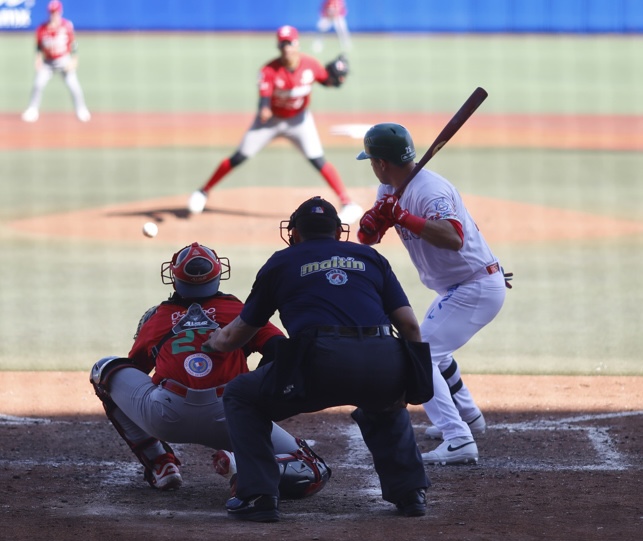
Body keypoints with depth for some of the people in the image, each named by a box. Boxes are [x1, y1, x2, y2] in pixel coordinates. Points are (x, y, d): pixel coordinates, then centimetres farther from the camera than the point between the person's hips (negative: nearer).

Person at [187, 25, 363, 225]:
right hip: (271, 119, -1)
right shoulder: (270, 70, -26)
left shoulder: (310, 65, -18)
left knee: (318, 161, -13)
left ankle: (348, 203, -9)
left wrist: (338, 79, -24)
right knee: (239, 157, 0)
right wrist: (264, 110, -61)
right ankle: (203, 192, 14)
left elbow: (327, 81, -1)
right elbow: (264, 95, -38)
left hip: (299, 120, 1)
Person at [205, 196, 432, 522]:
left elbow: (234, 338, 32)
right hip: (384, 369, 3)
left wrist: (214, 341, 54)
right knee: (384, 407, 39)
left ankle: (257, 496, 7)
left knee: (240, 397, 21)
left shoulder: (281, 263, 24)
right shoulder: (370, 257, 28)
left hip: (321, 363, -3)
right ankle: (409, 492, 25)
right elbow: (409, 325, 18)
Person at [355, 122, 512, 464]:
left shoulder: (429, 190, -25)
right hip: (458, 289, 11)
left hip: (475, 289, -11)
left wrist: (402, 217, -39)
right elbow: (367, 237, 4)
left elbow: (453, 238, -41)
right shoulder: (390, 190, 6)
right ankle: (466, 416, 45)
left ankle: (459, 442, -23)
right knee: (431, 346, 30)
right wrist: (373, 222, -18)